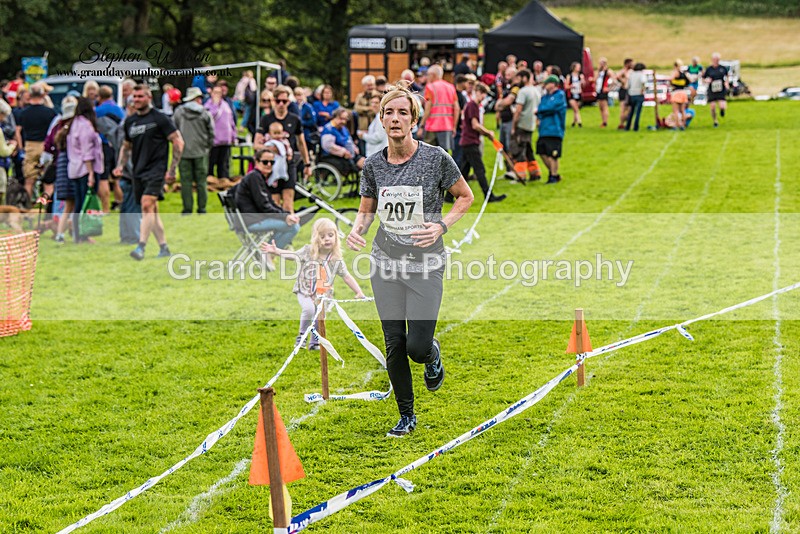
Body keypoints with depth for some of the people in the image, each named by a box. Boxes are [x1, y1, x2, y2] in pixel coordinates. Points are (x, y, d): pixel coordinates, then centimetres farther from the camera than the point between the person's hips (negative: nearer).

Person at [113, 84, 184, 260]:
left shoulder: (159, 118, -6)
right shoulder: (130, 121, 13)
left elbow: (178, 142, -6)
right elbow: (126, 146, 25)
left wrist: (171, 170, -10)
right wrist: (120, 166, 8)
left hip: (156, 170, -7)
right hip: (138, 172, 7)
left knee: (147, 205, -21)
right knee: (152, 211, 10)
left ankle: (141, 247, -27)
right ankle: (164, 248, 18)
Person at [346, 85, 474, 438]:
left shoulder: (436, 159, -9)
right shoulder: (374, 165, 1)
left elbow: (465, 197, 3)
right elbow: (366, 211, 13)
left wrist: (441, 226, -12)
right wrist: (356, 230, -10)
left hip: (426, 266, -3)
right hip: (386, 264, 3)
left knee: (417, 347, -9)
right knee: (394, 345, 3)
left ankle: (433, 356, 29)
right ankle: (406, 416, 20)